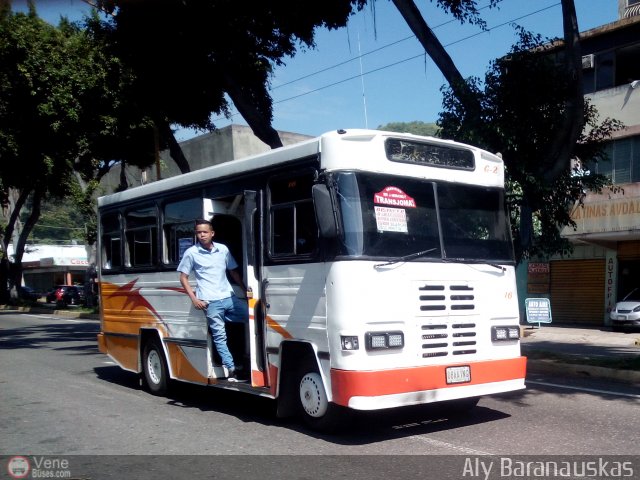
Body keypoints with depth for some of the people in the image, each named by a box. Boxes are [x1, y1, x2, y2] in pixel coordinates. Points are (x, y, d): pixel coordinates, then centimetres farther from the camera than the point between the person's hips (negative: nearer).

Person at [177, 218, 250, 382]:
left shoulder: (223, 249, 8)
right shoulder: (191, 253, 0)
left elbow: (233, 272, 19)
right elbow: (183, 278, 3)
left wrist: (245, 289, 15)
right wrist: (194, 299, -6)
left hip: (229, 297, 4)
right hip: (210, 302, -4)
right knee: (219, 335, -4)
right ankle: (231, 369, 0)